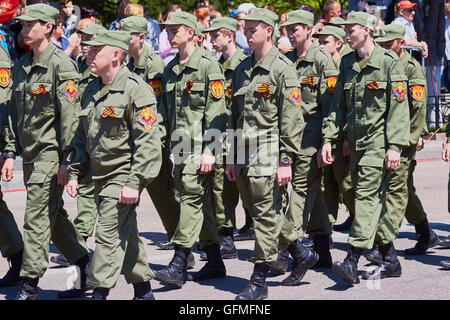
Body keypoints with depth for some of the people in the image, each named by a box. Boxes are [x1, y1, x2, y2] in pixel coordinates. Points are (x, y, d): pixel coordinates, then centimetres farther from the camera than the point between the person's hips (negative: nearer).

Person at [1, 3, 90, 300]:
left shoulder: (61, 64, -12)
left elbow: (70, 115, -16)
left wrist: (66, 160, -18)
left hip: (51, 152, -8)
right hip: (30, 153, 8)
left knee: (37, 218, -7)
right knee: (53, 215, 15)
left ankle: (29, 285, -3)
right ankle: (85, 260, 30)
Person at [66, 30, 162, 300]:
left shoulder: (135, 89, -14)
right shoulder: (91, 91, 13)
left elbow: (148, 142, -18)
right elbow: (82, 137, 21)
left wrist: (134, 182, -22)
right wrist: (74, 174, 14)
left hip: (124, 176, -8)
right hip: (100, 176, 8)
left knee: (109, 234, -11)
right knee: (125, 234, 14)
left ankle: (99, 293, -9)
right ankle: (144, 290, 24)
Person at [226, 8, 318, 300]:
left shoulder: (282, 68, -8)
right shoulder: (243, 69, 15)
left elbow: (292, 119, -12)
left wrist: (286, 161, -16)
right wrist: (232, 158, 17)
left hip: (269, 151, -8)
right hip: (245, 153, 8)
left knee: (266, 214, -5)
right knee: (258, 211, 13)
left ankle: (259, 282, 0)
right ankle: (302, 255, 30)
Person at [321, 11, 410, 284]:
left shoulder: (389, 62, -7)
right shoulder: (347, 63, 12)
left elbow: (399, 107, -11)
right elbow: (340, 105, 16)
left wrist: (395, 147, -17)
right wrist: (328, 140, 8)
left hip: (379, 141, -7)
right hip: (356, 143, 7)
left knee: (367, 196, -14)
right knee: (374, 200, 10)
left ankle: (352, 261, -20)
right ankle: (391, 261, 20)